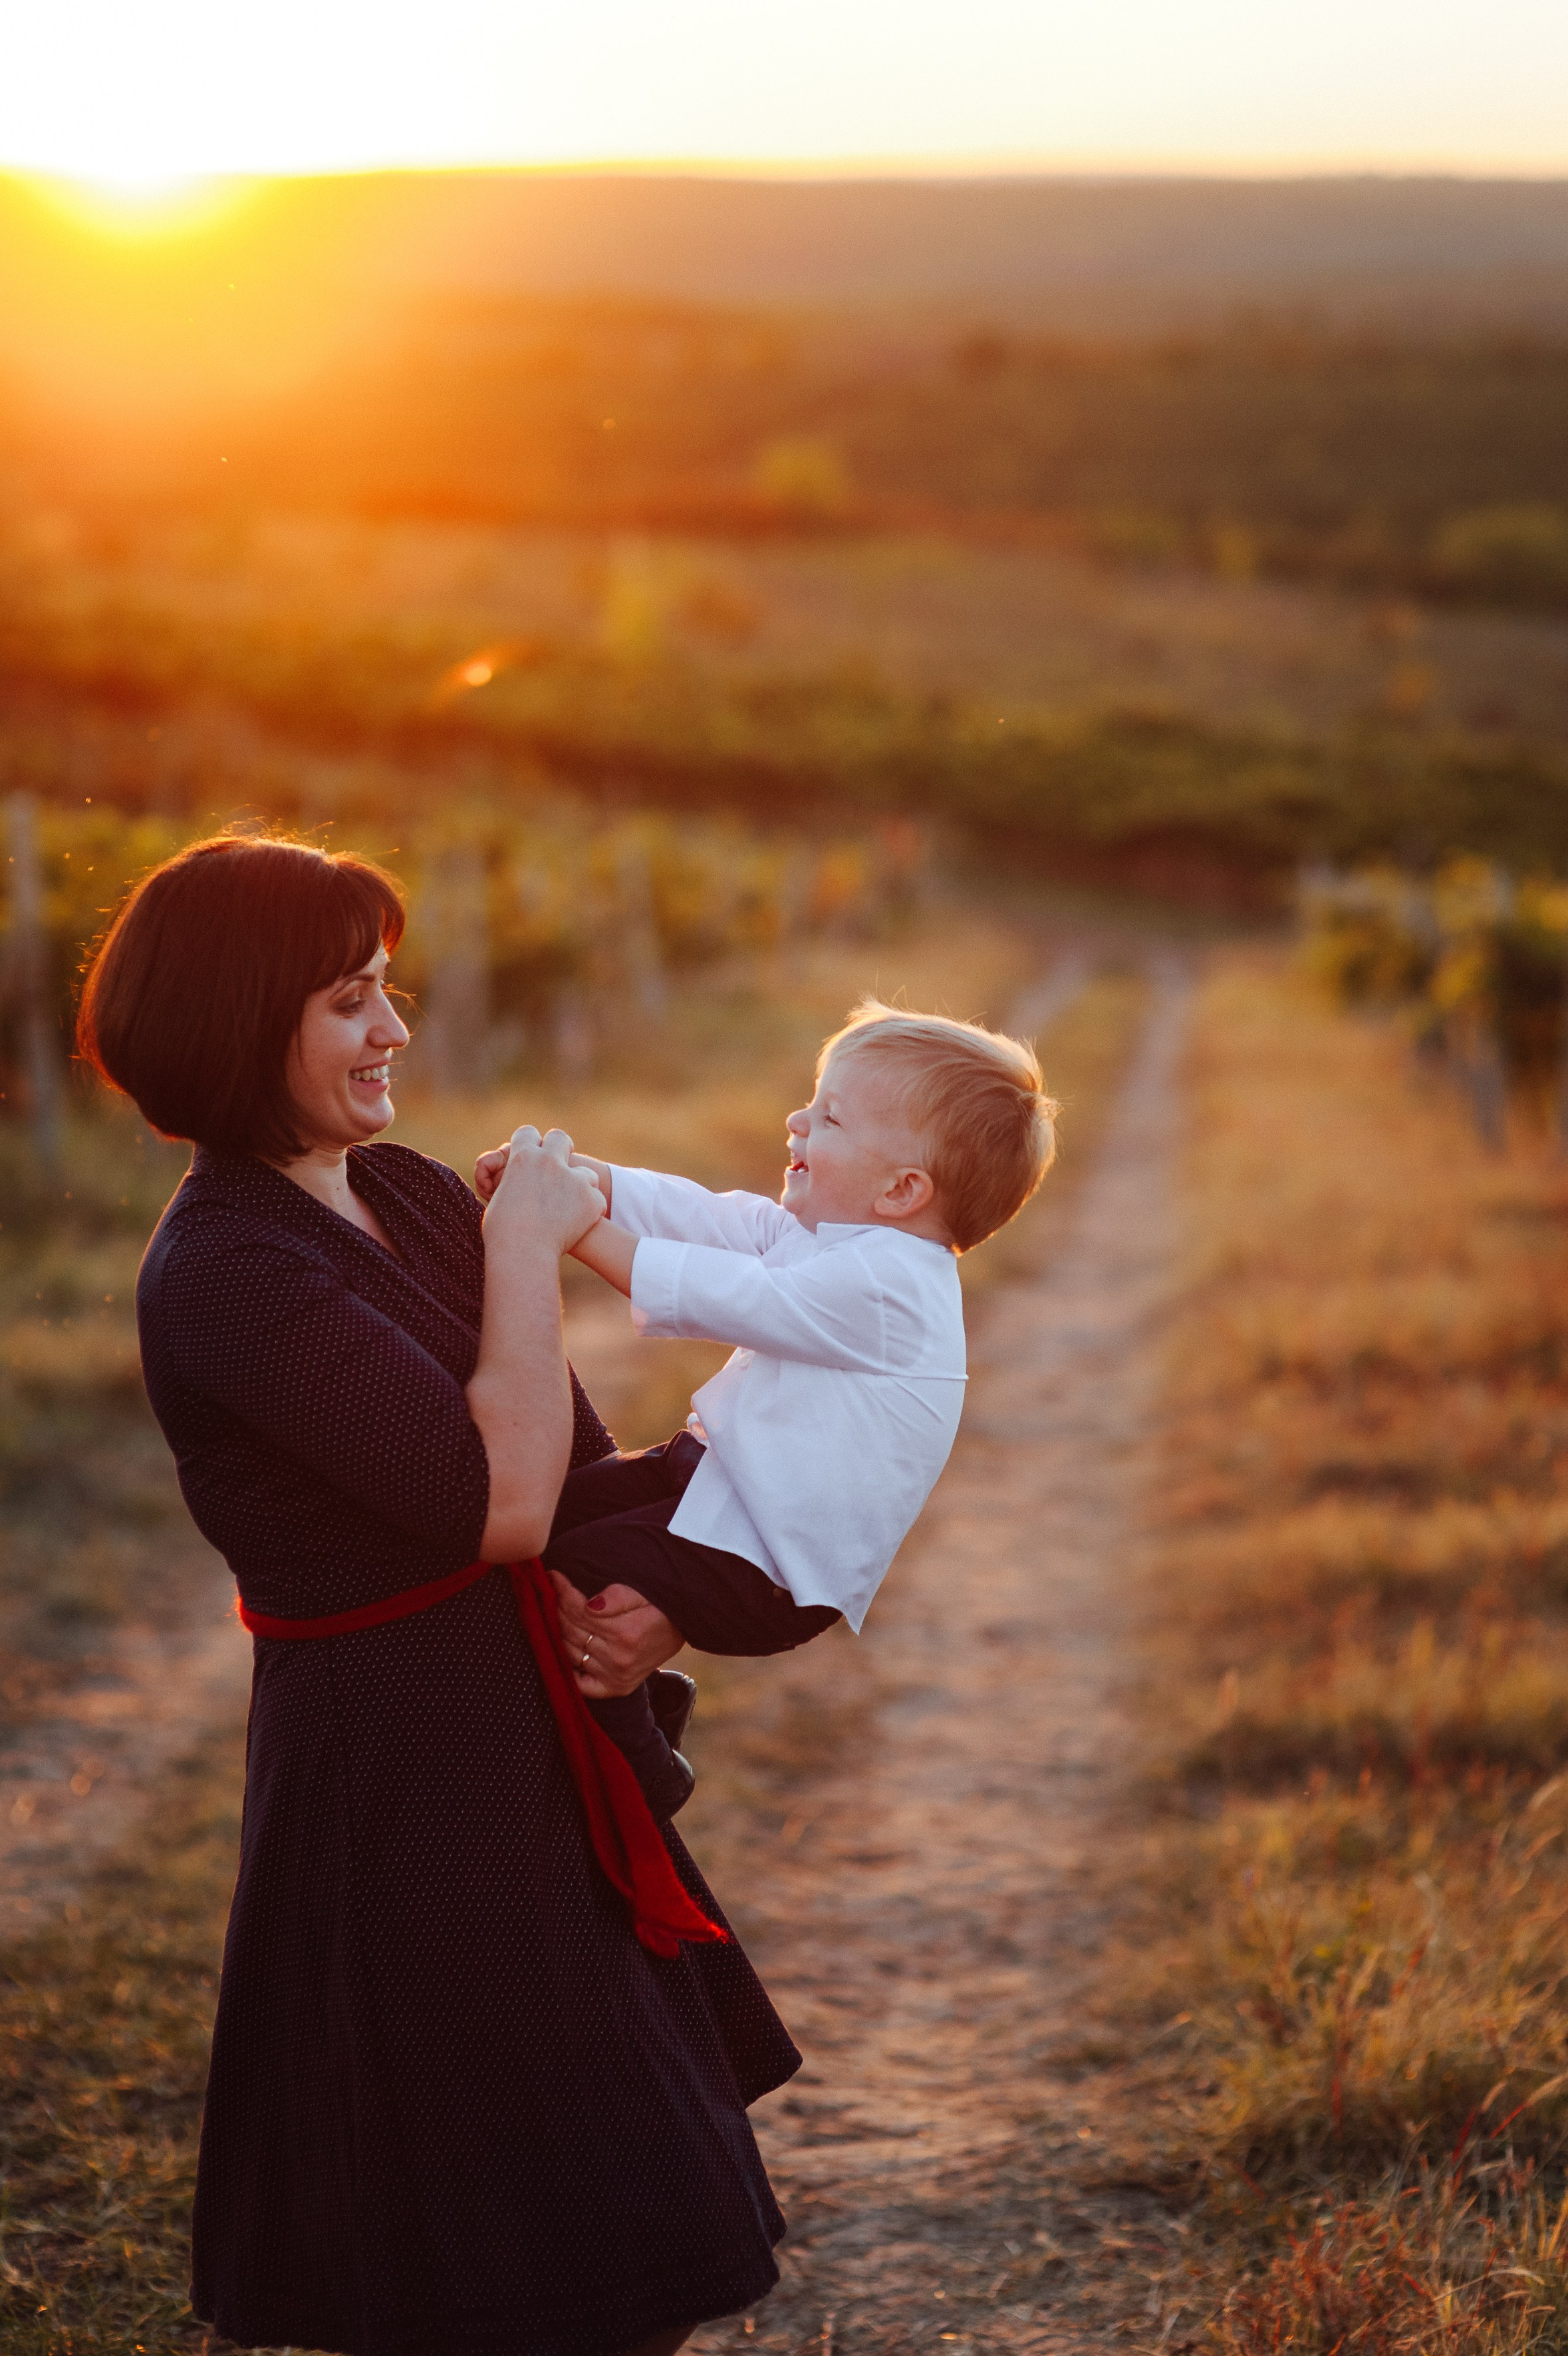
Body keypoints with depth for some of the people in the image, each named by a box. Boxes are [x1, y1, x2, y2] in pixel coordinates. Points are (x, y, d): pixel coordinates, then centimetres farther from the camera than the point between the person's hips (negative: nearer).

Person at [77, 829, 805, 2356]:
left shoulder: (407, 1195, 7)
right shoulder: (224, 1272, -21)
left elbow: (577, 1449, 10)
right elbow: (503, 1500, -26)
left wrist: (644, 1592, -11)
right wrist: (524, 1248, -16)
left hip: (530, 1742, 9)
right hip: (397, 1778, -9)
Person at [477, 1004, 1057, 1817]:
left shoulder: (879, 1284, -25)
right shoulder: (822, 1232, 7)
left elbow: (721, 1295, -26)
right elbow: (700, 1216, 4)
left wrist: (577, 1230, -20)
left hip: (771, 1571, -10)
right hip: (720, 1476, 10)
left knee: (571, 1579, -17)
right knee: (549, 1510, 13)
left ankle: (635, 1776, 4)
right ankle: (645, 1690, 29)